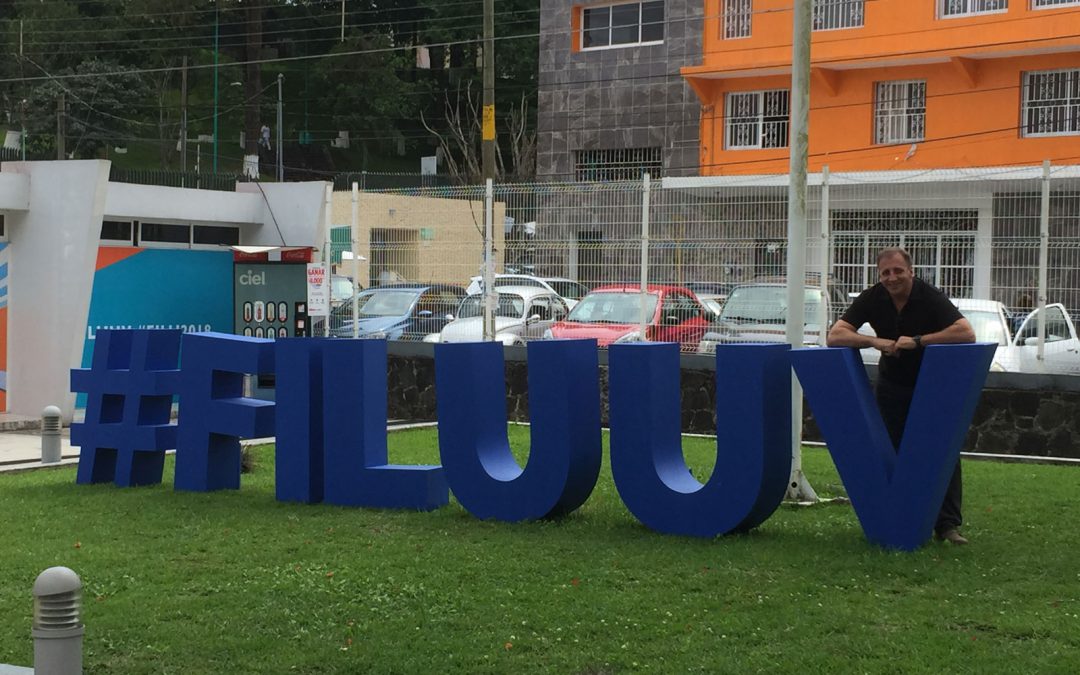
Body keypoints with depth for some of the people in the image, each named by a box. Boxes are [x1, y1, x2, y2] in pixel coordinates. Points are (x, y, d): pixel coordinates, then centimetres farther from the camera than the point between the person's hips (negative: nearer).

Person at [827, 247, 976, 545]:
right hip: (892, 384, 3)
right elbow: (835, 335, -16)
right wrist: (875, 341, -31)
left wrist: (917, 341, -35)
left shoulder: (929, 297, -21)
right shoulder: (872, 299, -11)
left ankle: (948, 524, -4)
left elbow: (967, 332, -33)